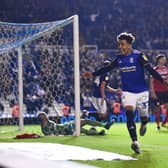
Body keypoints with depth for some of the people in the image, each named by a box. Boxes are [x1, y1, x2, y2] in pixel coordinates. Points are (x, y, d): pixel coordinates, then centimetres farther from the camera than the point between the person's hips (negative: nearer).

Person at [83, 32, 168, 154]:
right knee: (129, 114, -18)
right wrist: (93, 74, 14)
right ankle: (135, 142, -20)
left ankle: (143, 124, 48)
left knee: (144, 117, 9)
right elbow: (107, 69, 15)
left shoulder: (139, 56, -11)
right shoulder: (119, 59, 3)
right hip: (127, 92, 2)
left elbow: (150, 70, -16)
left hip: (142, 91, -2)